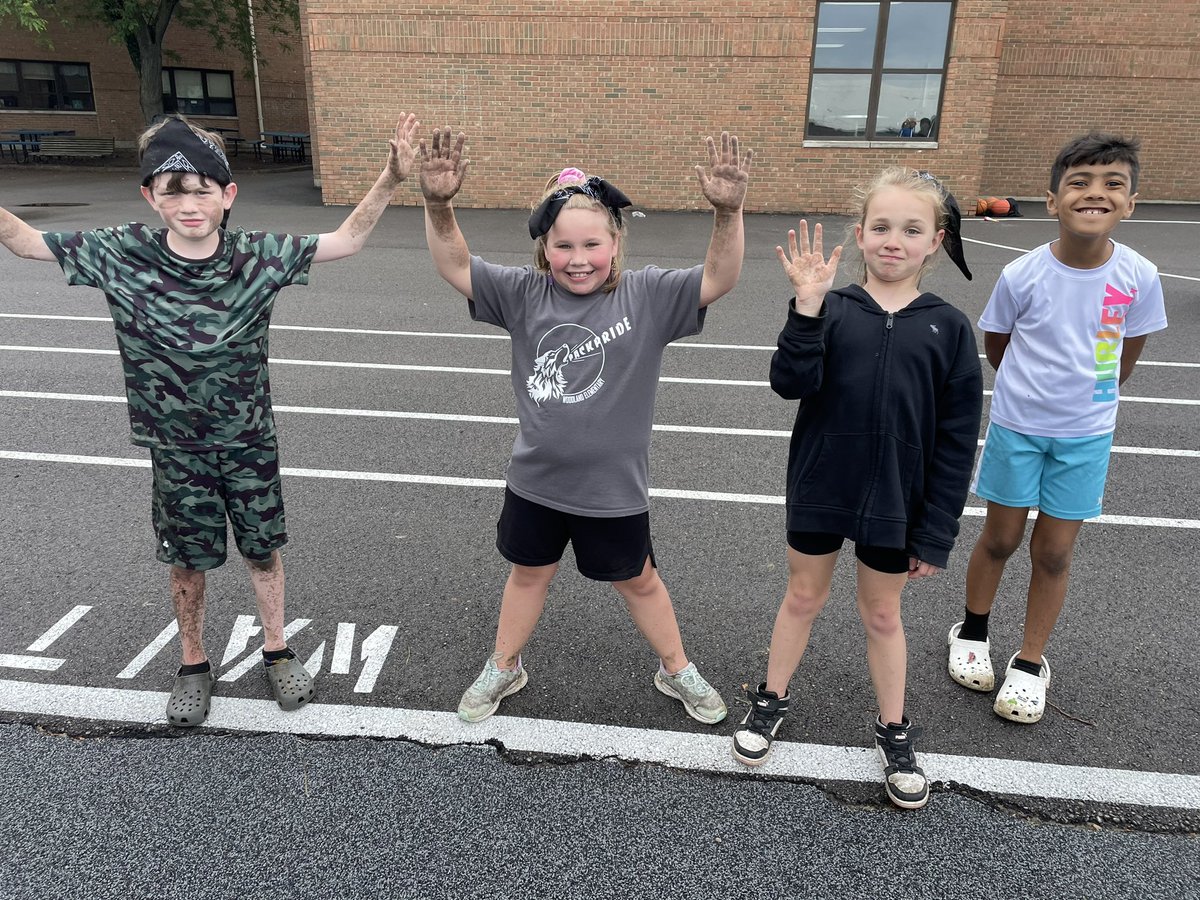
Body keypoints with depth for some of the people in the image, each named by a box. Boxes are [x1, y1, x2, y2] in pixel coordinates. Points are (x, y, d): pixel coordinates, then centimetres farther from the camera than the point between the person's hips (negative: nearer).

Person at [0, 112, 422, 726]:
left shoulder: (257, 256, -13)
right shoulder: (121, 255, -13)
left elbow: (346, 242, -8)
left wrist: (390, 179, -20)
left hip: (250, 441, 0)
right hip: (175, 447, 0)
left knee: (262, 549, 14)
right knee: (187, 559, 15)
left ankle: (276, 651, 37)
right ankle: (194, 665, 38)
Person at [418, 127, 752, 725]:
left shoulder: (648, 296, -13)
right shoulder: (525, 294, -8)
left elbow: (718, 279, -24)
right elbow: (455, 267, -11)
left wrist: (728, 211, -40)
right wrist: (438, 205, -29)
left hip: (613, 487, -2)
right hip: (535, 480, 2)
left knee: (637, 581, 19)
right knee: (529, 572, 23)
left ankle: (676, 670, 44)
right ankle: (503, 669, 47)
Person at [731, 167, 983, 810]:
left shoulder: (948, 328, -5)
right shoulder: (832, 310, -6)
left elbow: (957, 440, -4)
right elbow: (791, 383, -19)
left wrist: (936, 532, -5)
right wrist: (807, 305, -28)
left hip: (894, 504, 0)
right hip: (818, 492, 0)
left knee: (881, 614, 16)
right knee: (803, 597, 18)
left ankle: (894, 732, 37)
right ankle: (771, 700, 39)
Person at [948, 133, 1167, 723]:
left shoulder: (1138, 276, -12)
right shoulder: (1022, 275, -16)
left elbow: (1130, 348, 5)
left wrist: (1094, 396, 13)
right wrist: (1033, 388, 10)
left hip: (1087, 436, 1)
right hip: (1017, 427, -1)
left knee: (1055, 552, 8)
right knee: (1001, 539, 12)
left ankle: (1031, 662, 25)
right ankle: (972, 631, 35)